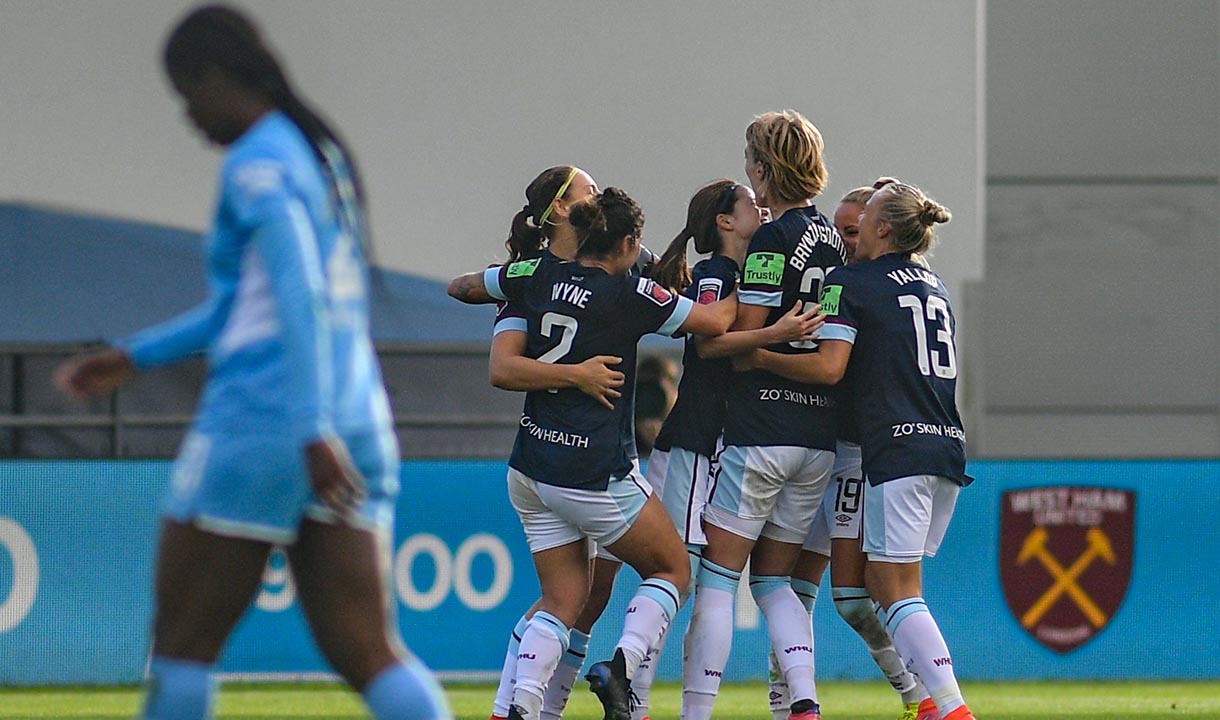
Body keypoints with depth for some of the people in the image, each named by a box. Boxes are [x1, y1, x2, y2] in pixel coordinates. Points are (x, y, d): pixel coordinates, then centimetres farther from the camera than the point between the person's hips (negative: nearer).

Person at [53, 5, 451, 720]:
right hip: (360, 421, 8)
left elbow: (301, 296, -21)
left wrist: (313, 431, -28)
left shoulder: (257, 164, -9)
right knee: (368, 653, 0)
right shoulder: (322, 152, 19)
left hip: (262, 422, -8)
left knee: (182, 645, 4)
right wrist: (136, 355, 33)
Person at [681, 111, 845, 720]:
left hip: (760, 426, -7)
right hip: (820, 434, 7)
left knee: (715, 577, -1)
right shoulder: (834, 241, 12)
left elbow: (743, 336, -11)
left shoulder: (773, 237, -11)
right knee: (773, 580, 14)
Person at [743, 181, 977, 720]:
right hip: (948, 448, 8)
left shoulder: (851, 284, -3)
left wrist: (757, 357, -3)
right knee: (882, 583, 14)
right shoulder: (935, 286, 20)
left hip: (898, 448, -8)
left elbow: (829, 367, -13)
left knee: (897, 592, -6)